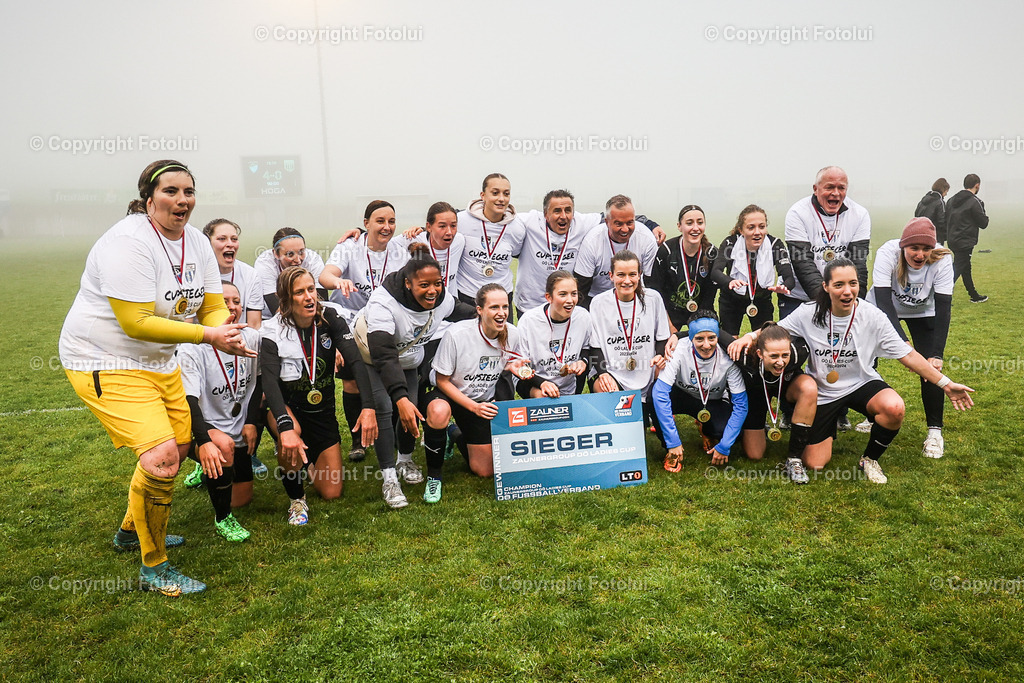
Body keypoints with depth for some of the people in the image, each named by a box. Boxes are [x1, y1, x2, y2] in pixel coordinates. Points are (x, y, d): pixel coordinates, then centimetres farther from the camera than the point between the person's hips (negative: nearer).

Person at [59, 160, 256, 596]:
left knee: (180, 446, 17)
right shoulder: (128, 242, -24)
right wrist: (207, 335, -29)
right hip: (106, 362, -9)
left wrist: (225, 334, -23)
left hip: (159, 361, 9)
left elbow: (213, 307, 0)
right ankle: (154, 569, -1)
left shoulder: (196, 243, 2)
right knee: (161, 455, -20)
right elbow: (137, 323, -28)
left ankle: (131, 530, 42)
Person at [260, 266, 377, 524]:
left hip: (323, 411, 2)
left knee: (332, 493, 1)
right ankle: (296, 499, -13)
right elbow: (269, 381, -32)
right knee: (290, 433, -40)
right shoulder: (273, 331, -19)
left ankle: (309, 460, 36)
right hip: (286, 406, -2)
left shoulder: (330, 317, -13)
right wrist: (286, 428, -48)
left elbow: (356, 361, -23)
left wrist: (368, 407, -39)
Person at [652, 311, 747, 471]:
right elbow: (660, 392, -34)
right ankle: (671, 450, -10)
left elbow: (740, 404, -20)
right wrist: (673, 442, -36)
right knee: (655, 394, -35)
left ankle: (705, 429, 9)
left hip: (714, 402, 1)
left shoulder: (727, 357, -25)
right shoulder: (679, 350, -29)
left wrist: (724, 446, -24)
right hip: (682, 396, -1)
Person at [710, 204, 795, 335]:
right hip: (731, 301, -1)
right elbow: (715, 271, -34)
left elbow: (790, 278, -25)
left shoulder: (775, 244, -17)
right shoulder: (730, 243, -20)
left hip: (762, 302, 1)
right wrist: (730, 282, -56)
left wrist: (784, 287, -50)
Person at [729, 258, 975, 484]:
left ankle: (870, 459, -3)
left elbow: (908, 355, -10)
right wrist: (750, 336, -28)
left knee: (895, 408, -34)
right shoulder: (809, 314, -15)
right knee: (814, 464, -3)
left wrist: (945, 383, -12)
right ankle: (827, 430, 35)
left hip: (861, 383, 1)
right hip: (822, 391, 0)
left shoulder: (873, 317, -15)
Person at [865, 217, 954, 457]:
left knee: (930, 366, -12)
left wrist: (937, 354, -39)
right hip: (882, 309, 0)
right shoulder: (887, 253, -35)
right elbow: (884, 302, -38)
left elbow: (943, 308, -30)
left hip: (923, 312, 0)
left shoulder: (942, 261, -30)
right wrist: (903, 343, -49)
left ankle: (935, 430, 1)